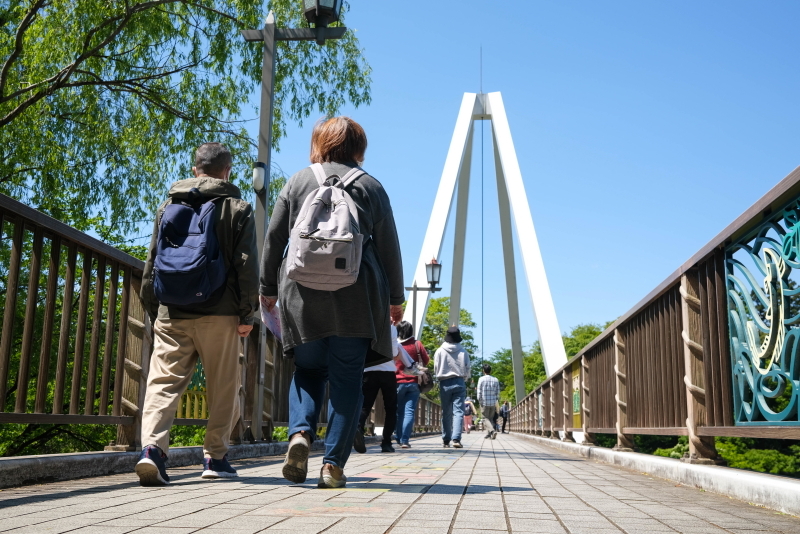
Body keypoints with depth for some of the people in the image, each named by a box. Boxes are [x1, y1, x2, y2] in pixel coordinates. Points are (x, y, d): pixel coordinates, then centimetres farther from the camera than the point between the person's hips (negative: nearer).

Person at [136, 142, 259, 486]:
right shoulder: (237, 208, 5)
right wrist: (247, 314, 1)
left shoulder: (168, 207, 15)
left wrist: (153, 311, 19)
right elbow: (246, 265, -2)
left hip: (171, 313, 3)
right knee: (222, 387, 7)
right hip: (219, 314, -2)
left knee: (163, 381, 0)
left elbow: (152, 262, 15)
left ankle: (152, 447, -18)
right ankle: (215, 457, 11)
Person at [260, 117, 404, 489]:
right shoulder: (371, 187, 8)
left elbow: (273, 239, 10)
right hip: (356, 295, -1)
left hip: (302, 293, 1)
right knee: (347, 378, 4)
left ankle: (300, 432, -8)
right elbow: (388, 247, 9)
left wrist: (268, 288, 19)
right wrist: (395, 298, 16)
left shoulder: (297, 182, 11)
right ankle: (333, 464, 0)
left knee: (308, 370, 16)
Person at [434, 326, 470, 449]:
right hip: (459, 383, -1)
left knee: (446, 412, 10)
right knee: (458, 411, -2)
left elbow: (435, 370, 1)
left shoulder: (440, 351, -5)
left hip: (444, 383, 1)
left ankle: (446, 440, 13)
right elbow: (467, 370, 3)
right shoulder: (463, 352, -3)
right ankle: (456, 438, -16)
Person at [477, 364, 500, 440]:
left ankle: (492, 430, -19)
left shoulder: (481, 379, -7)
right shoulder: (496, 380, 4)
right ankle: (489, 433, 12)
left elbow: (479, 392, -8)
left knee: (486, 418, 2)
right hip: (493, 403, 3)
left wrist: (480, 402, 0)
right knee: (491, 418, 16)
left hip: (484, 403, -3)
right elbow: (498, 393, 4)